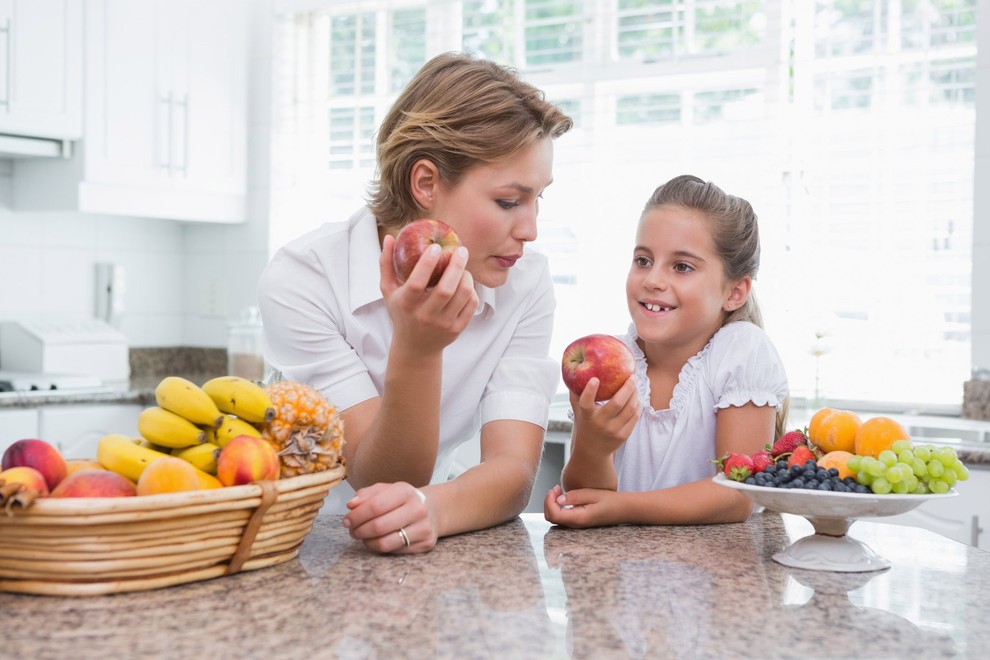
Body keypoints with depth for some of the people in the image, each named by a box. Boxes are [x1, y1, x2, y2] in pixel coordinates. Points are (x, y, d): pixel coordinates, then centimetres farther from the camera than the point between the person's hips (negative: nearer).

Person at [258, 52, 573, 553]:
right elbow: (381, 480, -19)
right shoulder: (301, 280, -17)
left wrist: (432, 508, -35)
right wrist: (415, 352, -33)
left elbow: (513, 469, -17)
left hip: (434, 557, 2)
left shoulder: (526, 283, -8)